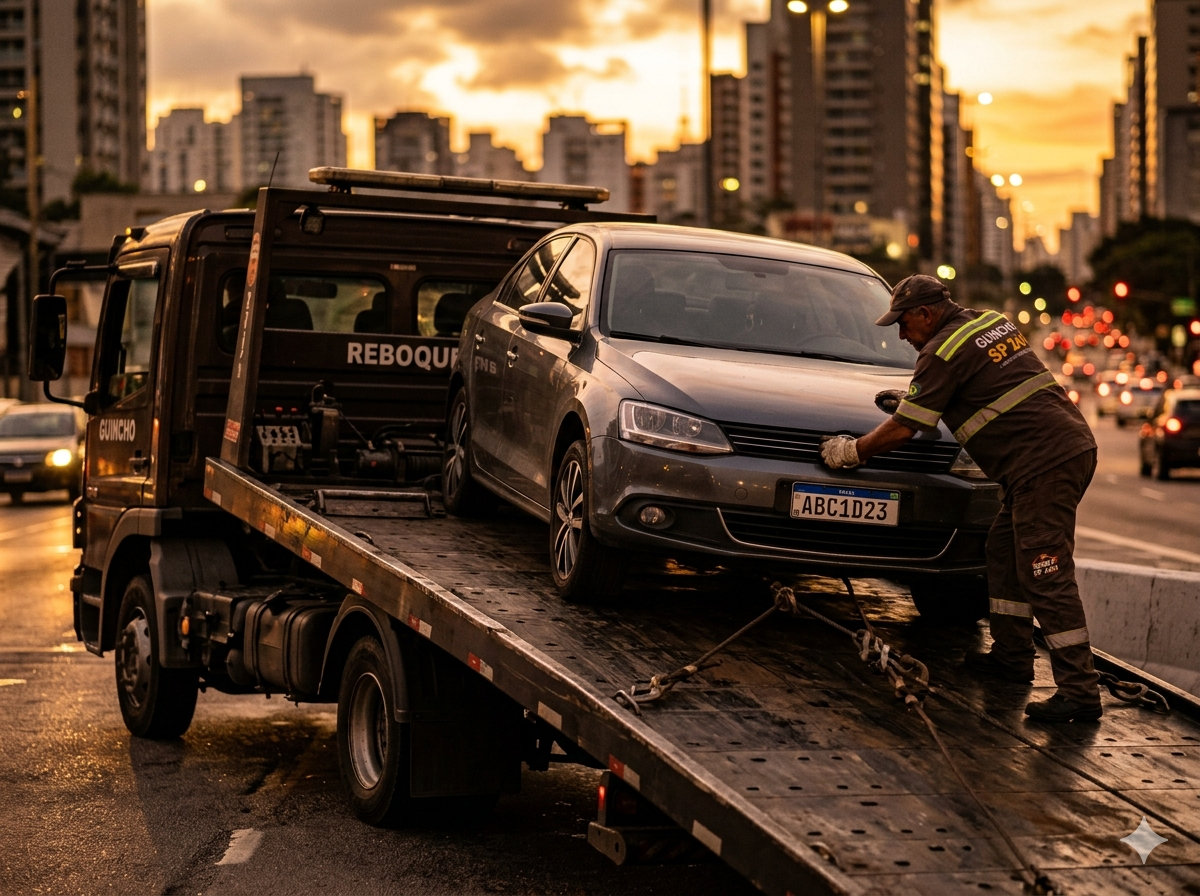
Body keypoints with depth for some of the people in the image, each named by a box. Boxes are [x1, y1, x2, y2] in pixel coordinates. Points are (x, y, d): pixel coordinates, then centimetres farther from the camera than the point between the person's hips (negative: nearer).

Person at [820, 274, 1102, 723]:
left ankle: (1079, 691, -15)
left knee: (1046, 576, -12)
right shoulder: (992, 321, 19)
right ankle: (1012, 654, 27)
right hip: (1072, 445, 10)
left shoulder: (944, 352, -9)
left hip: (1043, 462, -10)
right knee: (1005, 552, 20)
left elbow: (903, 429, -8)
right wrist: (912, 396, 36)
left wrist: (851, 452, 6)